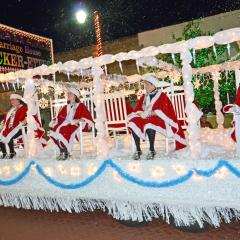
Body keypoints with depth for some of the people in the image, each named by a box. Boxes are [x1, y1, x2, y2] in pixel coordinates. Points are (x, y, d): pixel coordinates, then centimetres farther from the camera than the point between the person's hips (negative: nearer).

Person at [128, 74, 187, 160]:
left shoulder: (162, 96, 4)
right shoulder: (144, 97, 19)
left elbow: (163, 111, -9)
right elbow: (137, 109, 11)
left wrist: (150, 113, -18)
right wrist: (141, 113, -12)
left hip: (158, 119, -5)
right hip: (145, 119, 5)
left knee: (149, 124, -39)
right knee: (133, 123, -27)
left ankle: (152, 150, -25)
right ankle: (138, 149, -21)